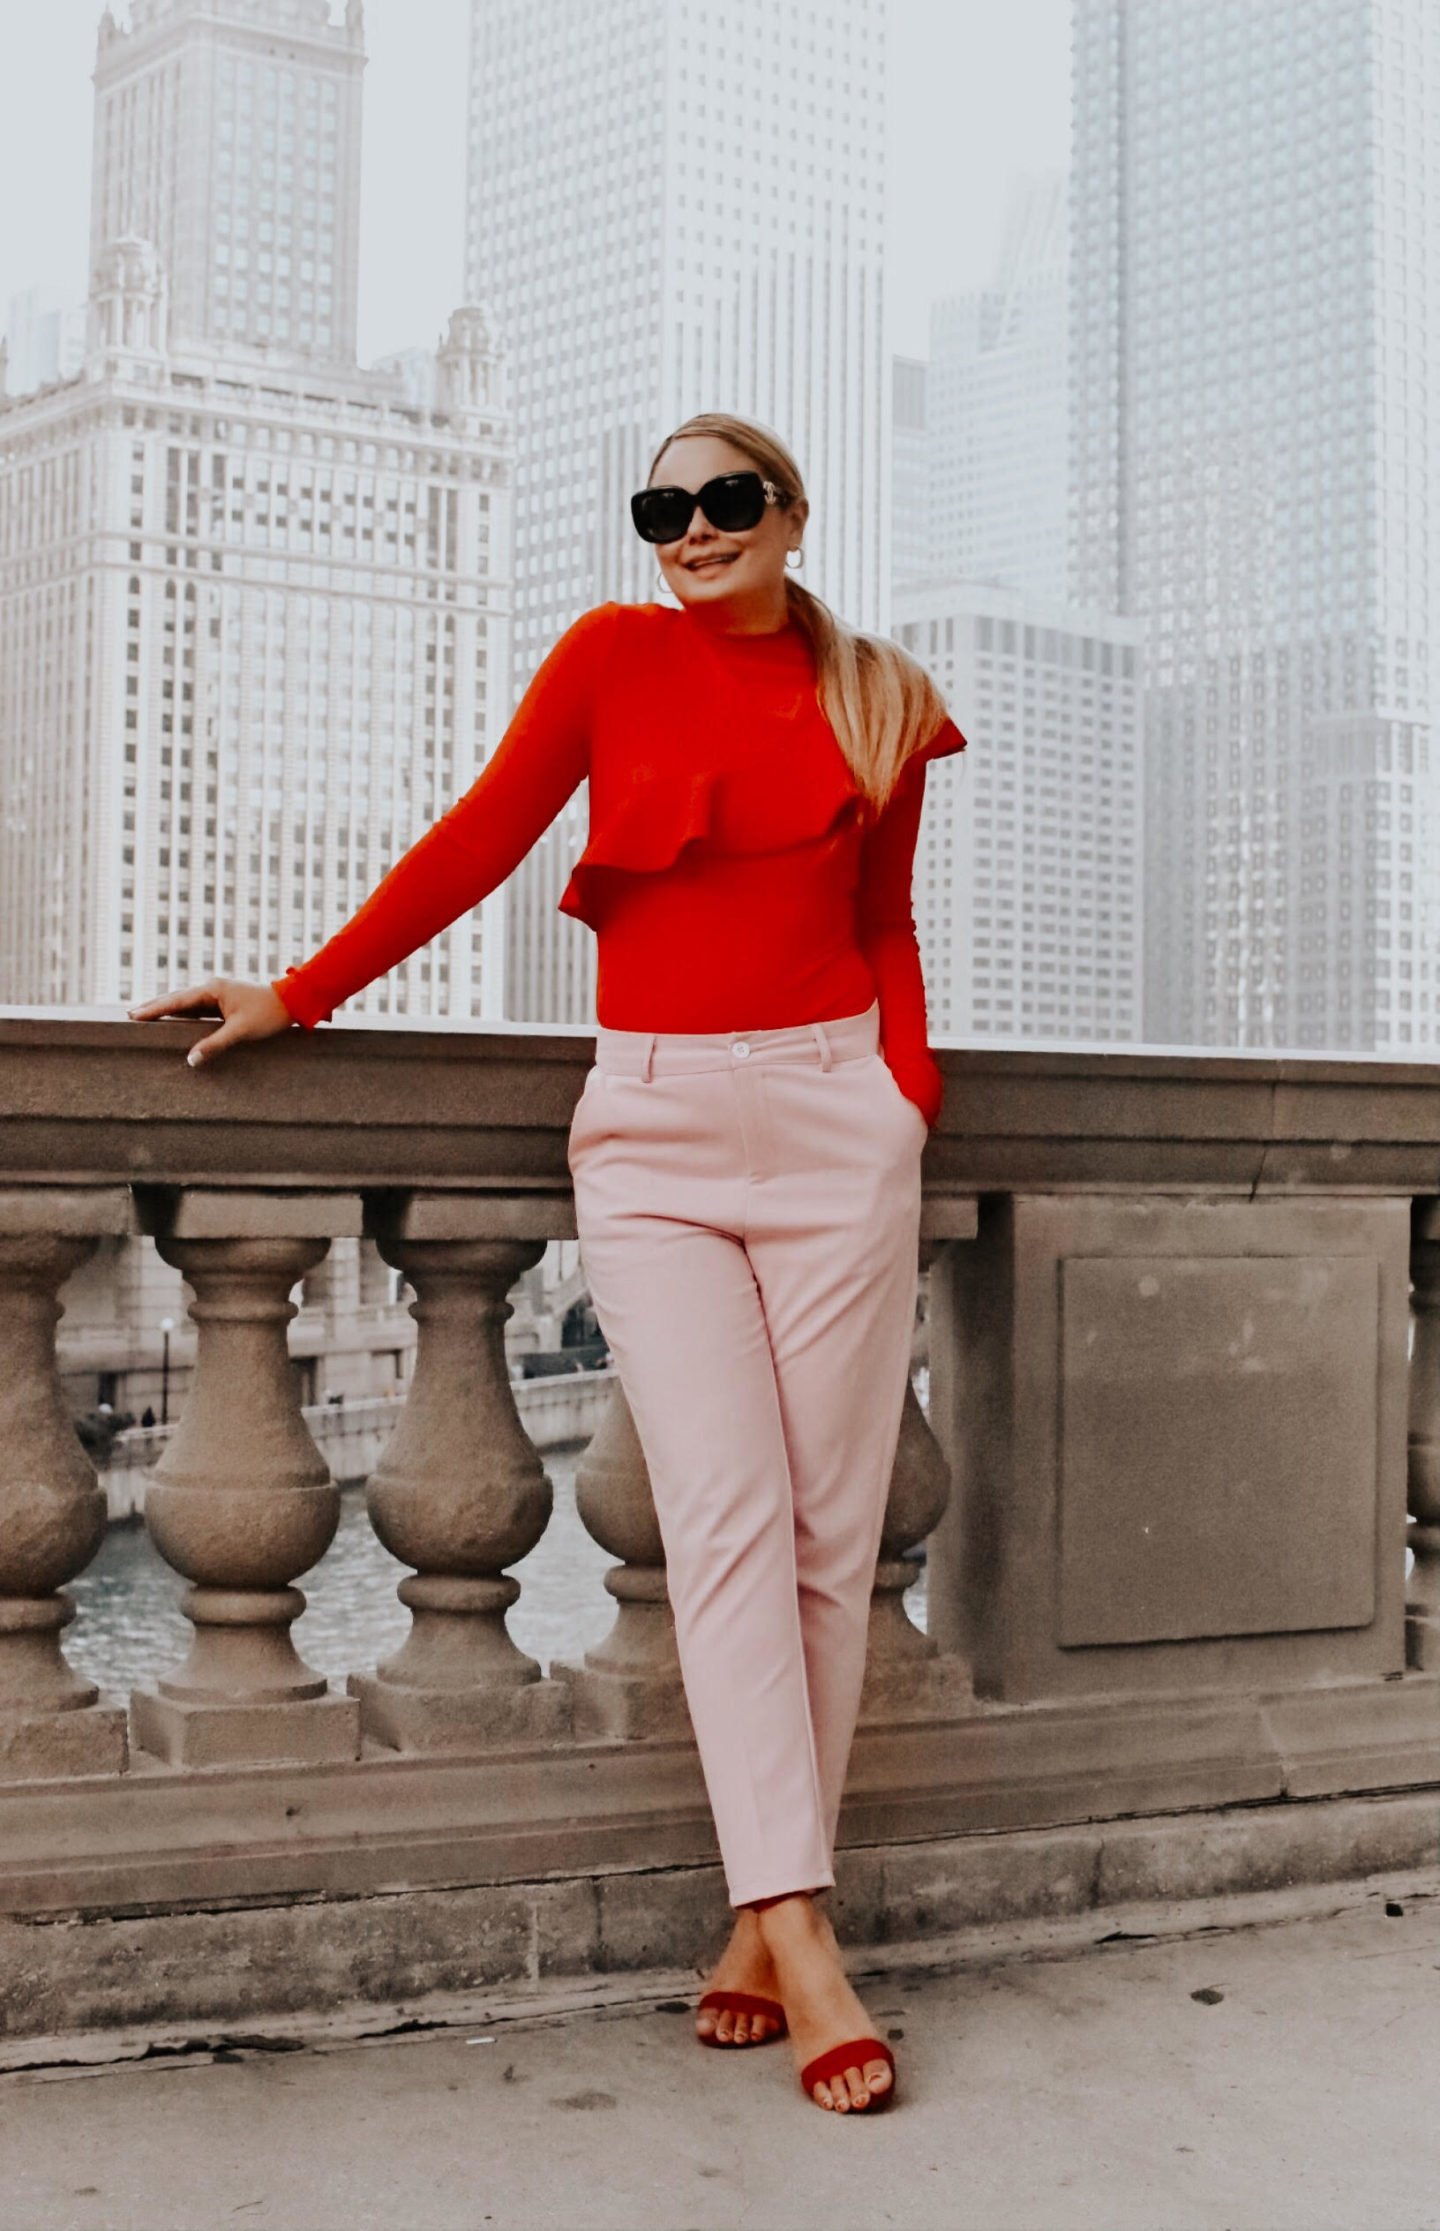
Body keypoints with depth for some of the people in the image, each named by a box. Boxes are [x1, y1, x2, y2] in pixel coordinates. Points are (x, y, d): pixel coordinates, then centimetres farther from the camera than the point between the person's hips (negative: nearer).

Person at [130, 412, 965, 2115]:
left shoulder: (878, 705, 12)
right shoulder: (612, 655, 7)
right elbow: (480, 838, 8)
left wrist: (910, 1088, 6)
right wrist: (300, 996, 8)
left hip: (830, 1114, 2)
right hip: (653, 1125, -2)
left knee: (829, 1521, -3)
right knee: (724, 1509, -12)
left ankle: (762, 1919, 5)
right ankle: (802, 1941, -13)